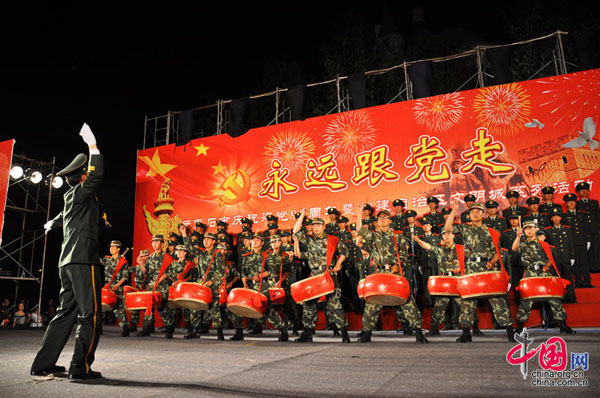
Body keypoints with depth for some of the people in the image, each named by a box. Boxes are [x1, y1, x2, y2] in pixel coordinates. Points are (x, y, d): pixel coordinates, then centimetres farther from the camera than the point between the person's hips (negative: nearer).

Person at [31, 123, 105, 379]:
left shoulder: (71, 198, 22)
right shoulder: (78, 193, -5)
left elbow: (61, 218, 43)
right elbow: (98, 174, -23)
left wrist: (52, 224, 65)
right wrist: (92, 145, -16)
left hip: (68, 262, 10)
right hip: (83, 261, -10)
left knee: (66, 313, 14)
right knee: (90, 315, -7)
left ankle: (43, 364, 18)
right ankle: (81, 367, -6)